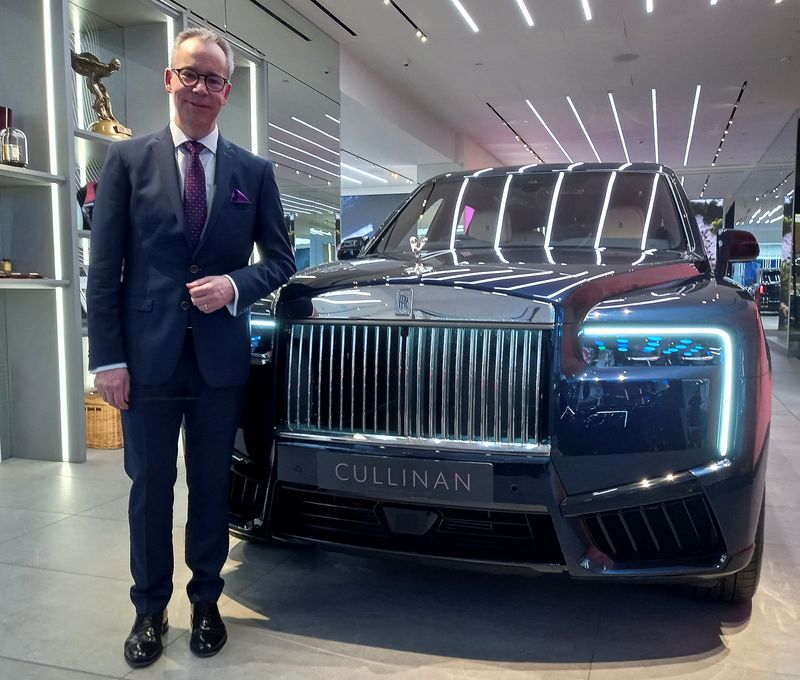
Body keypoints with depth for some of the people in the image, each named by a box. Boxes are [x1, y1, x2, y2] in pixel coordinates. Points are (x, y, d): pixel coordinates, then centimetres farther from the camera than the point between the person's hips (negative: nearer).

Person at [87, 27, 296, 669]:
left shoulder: (255, 171, 6)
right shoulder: (128, 159, 2)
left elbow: (280, 258, 9)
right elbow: (104, 267, -1)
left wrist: (235, 286, -12)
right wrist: (107, 358, -7)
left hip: (221, 357, 1)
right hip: (148, 356, -1)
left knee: (212, 486, 13)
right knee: (150, 488, 11)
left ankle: (206, 602, 31)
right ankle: (150, 610, 29)